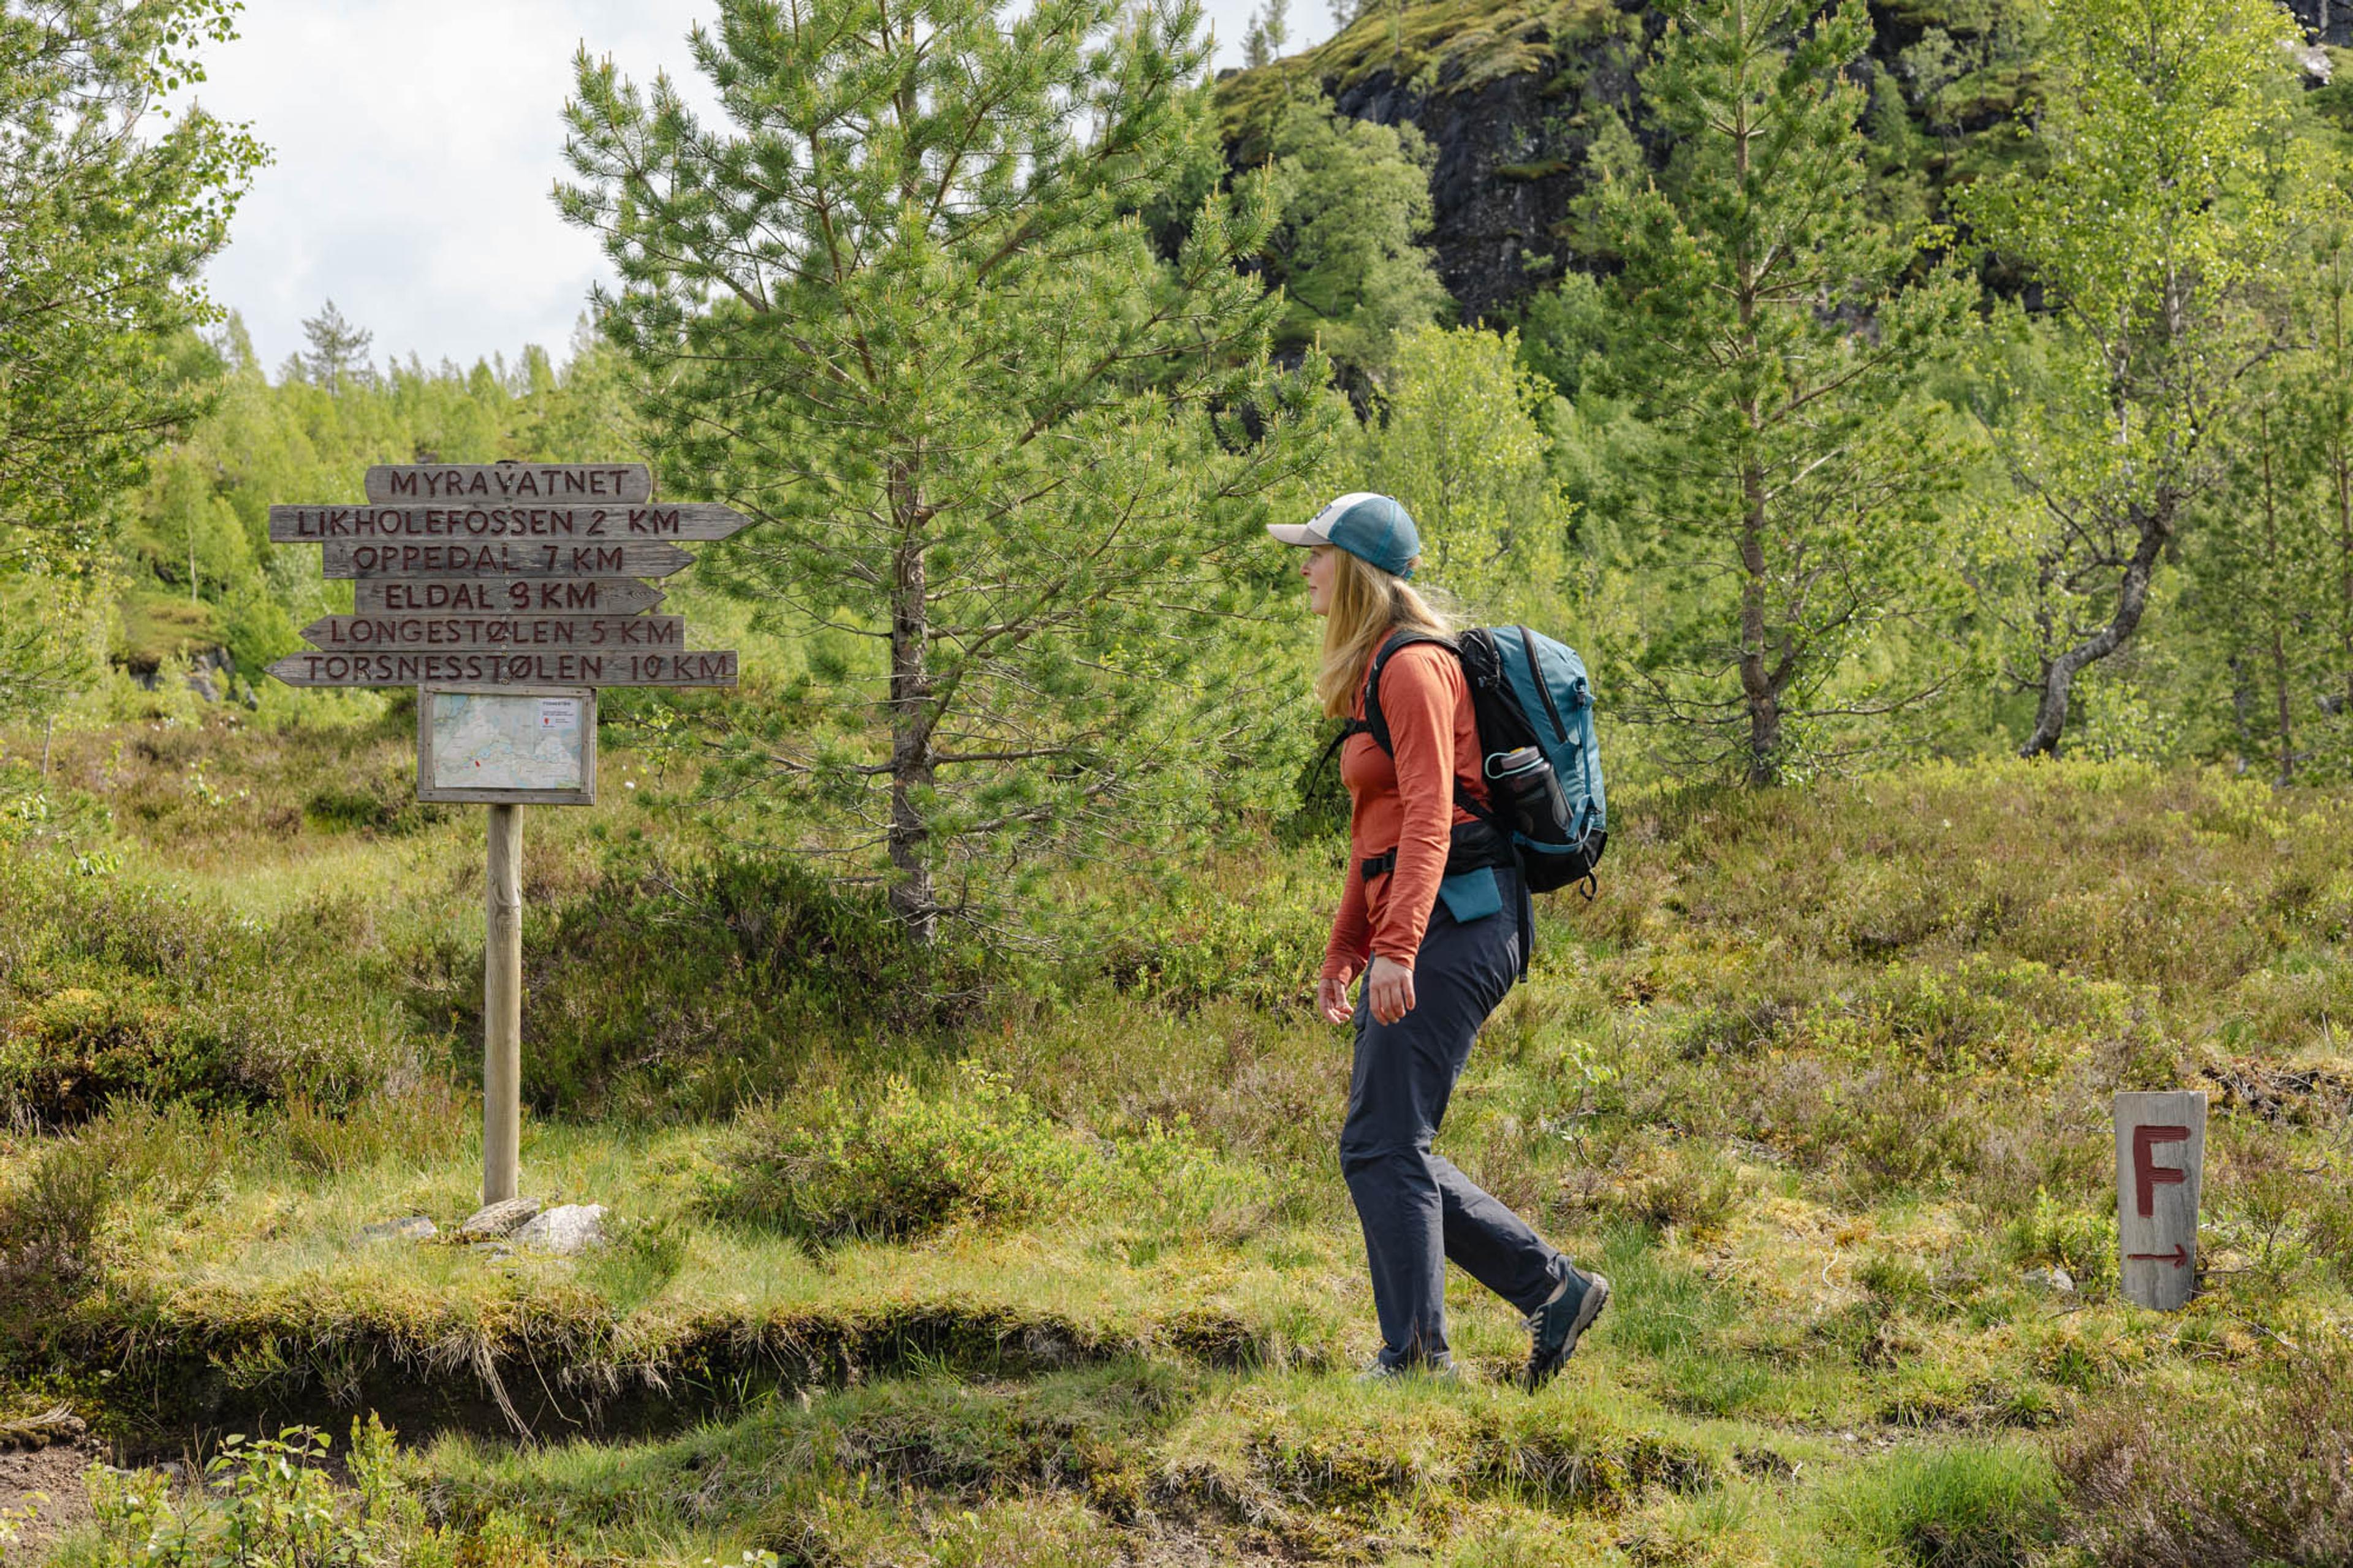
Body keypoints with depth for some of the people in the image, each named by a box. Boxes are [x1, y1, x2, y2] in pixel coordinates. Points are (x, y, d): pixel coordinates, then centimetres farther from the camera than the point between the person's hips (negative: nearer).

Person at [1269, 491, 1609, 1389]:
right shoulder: (1372, 674, 20)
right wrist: (1343, 952, 22)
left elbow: (1429, 816, -20)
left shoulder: (1413, 667, -11)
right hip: (1411, 930, 10)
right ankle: (1552, 1289, 14)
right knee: (1381, 1150, 10)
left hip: (1454, 919, -10)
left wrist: (1396, 946, -28)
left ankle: (1417, 1355, -7)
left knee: (1382, 1145, -10)